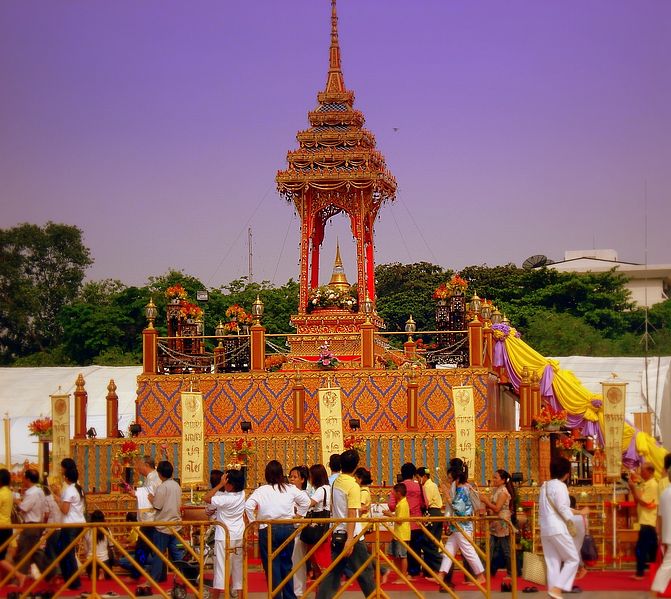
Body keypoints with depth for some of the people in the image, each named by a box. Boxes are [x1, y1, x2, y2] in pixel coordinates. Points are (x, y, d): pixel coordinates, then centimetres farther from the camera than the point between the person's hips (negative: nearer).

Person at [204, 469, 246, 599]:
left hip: (224, 537, -6)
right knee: (238, 565, 13)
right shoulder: (242, 494, -4)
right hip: (239, 536, 6)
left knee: (221, 566, -3)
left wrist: (220, 484, -18)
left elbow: (206, 498, -17)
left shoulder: (225, 499, -23)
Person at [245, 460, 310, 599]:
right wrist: (298, 515, 17)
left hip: (267, 530, -3)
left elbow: (248, 506, -16)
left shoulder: (261, 490, -5)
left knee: (272, 567, 3)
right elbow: (306, 501, 8)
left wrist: (253, 521, -3)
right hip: (287, 528, 3)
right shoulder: (290, 489, 3)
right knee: (286, 565, 15)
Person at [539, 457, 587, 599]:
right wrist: (580, 512, -6)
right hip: (557, 529, -8)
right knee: (573, 559, 1)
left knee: (552, 563, 10)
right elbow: (562, 507, -17)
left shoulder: (545, 485, 16)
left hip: (545, 529, 8)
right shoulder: (559, 486, -10)